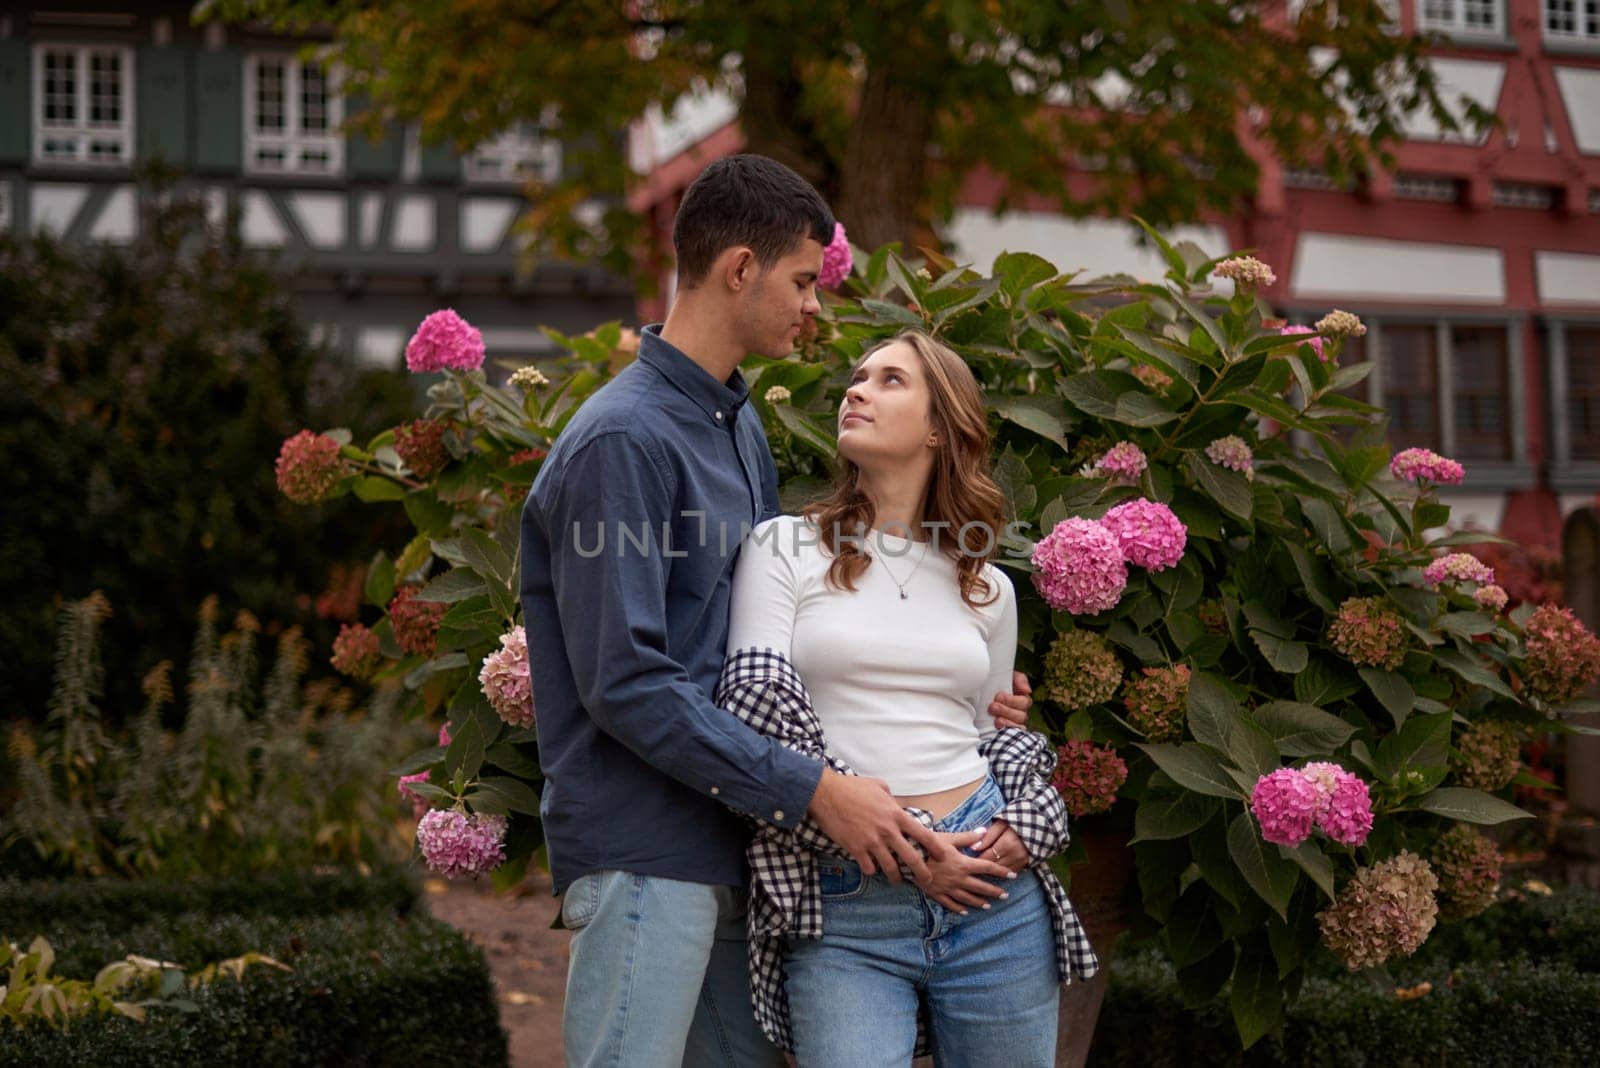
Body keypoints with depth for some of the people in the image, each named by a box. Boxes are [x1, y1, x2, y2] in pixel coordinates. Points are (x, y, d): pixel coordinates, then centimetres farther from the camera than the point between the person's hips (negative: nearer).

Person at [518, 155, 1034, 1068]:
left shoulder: (743, 426, 16)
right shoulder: (622, 440, -14)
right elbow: (626, 681, -20)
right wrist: (814, 789, -20)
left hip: (734, 842, 9)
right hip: (645, 852, -9)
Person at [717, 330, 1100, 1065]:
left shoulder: (988, 589, 14)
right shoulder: (783, 548, 3)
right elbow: (758, 713, -7)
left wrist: (1025, 830, -1)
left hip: (995, 897, 3)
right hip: (841, 905, -3)